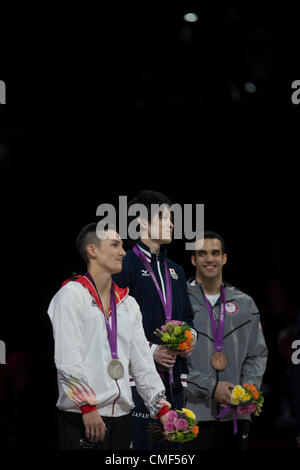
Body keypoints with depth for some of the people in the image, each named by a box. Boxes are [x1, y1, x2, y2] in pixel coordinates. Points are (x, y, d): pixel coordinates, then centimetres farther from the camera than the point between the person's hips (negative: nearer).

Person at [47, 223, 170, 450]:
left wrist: (163, 409, 7)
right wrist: (87, 406, -17)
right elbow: (67, 360, -11)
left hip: (121, 415, 6)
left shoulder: (128, 303, 18)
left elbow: (142, 363, 15)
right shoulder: (71, 295, -3)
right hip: (82, 416, -6)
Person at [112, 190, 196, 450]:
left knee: (172, 441, 10)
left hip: (174, 376, 8)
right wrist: (150, 350, -15)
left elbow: (188, 316, 27)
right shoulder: (125, 267, -7)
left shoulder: (175, 271, 19)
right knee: (142, 441, -7)